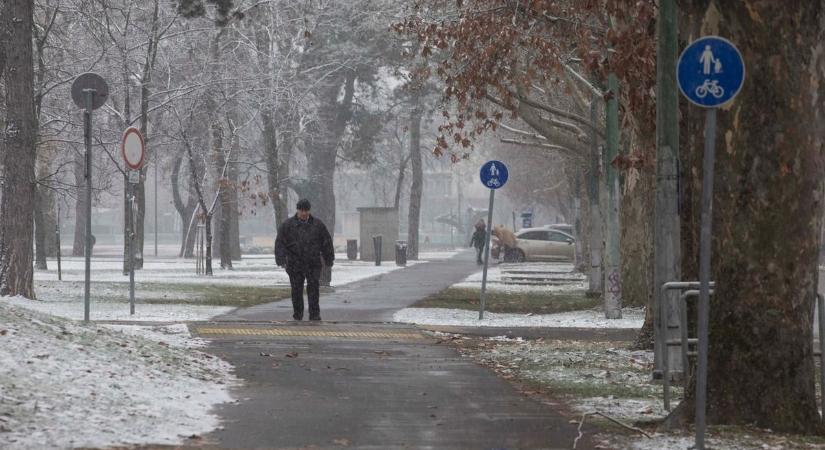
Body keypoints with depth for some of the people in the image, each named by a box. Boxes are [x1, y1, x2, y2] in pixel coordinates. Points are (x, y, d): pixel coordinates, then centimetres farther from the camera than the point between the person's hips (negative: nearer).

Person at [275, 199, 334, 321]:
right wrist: (281, 258, -13)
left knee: (313, 288, -7)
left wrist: (329, 259, 11)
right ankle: (298, 314, 14)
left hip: (313, 263, 0)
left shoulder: (317, 225, 8)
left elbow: (327, 242, 13)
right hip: (295, 264, 0)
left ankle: (314, 314, -7)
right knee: (297, 289, 3)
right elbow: (280, 242, -2)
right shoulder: (288, 225, 2)